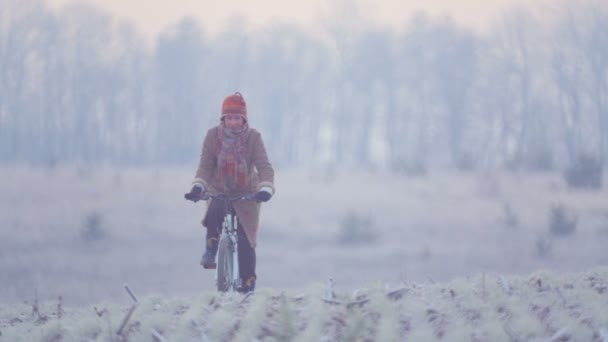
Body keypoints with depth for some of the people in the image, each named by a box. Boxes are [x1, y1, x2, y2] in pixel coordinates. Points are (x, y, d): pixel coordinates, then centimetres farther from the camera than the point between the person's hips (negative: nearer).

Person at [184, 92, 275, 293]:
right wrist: (198, 187, -32)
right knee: (214, 215, -33)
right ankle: (210, 251, -10)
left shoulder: (253, 137, -13)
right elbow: (205, 165, -15)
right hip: (218, 192, 1)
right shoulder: (213, 135, -11)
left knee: (245, 240, -7)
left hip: (246, 194, -1)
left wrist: (266, 189, -38)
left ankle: (248, 285, 2)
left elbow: (264, 166, -20)